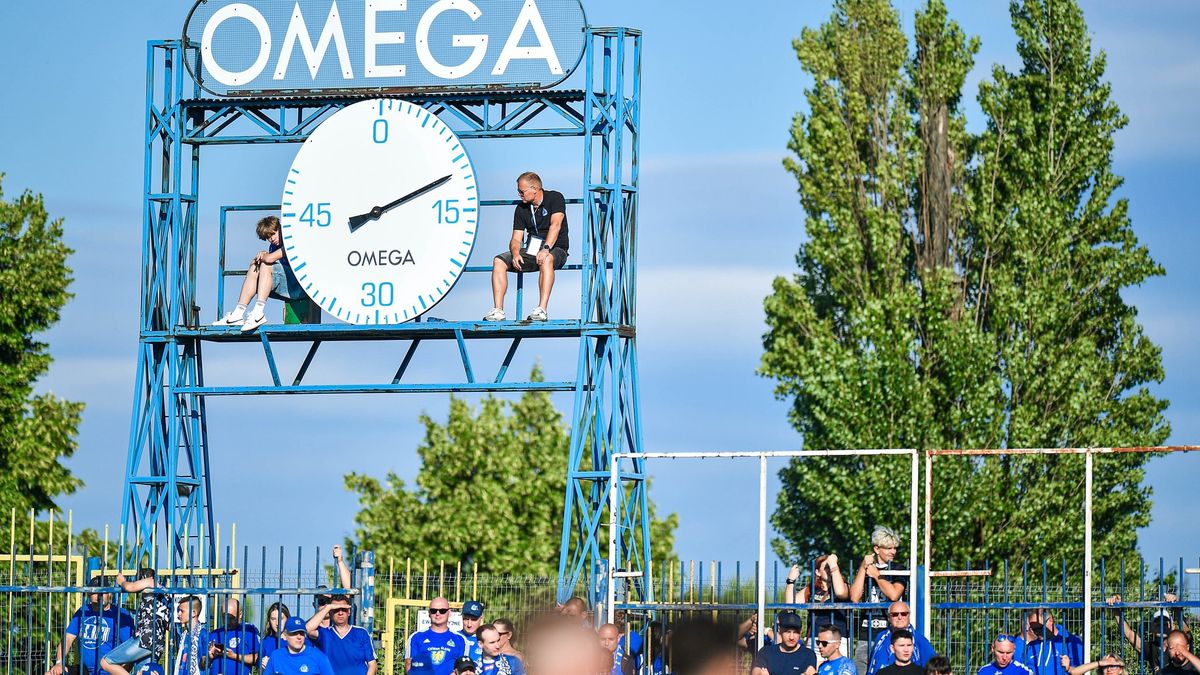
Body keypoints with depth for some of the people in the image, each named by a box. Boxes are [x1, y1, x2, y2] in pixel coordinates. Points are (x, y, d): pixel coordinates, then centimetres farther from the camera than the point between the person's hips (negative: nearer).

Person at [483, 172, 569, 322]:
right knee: (499, 261, -14)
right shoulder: (521, 208, 9)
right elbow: (516, 239, 6)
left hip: (555, 249, -6)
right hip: (530, 250, 6)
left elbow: (555, 225, -20)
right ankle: (498, 310, -21)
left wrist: (546, 249, -35)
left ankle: (542, 309, -47)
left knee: (546, 260, -41)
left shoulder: (555, 198, -6)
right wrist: (515, 253, -19)